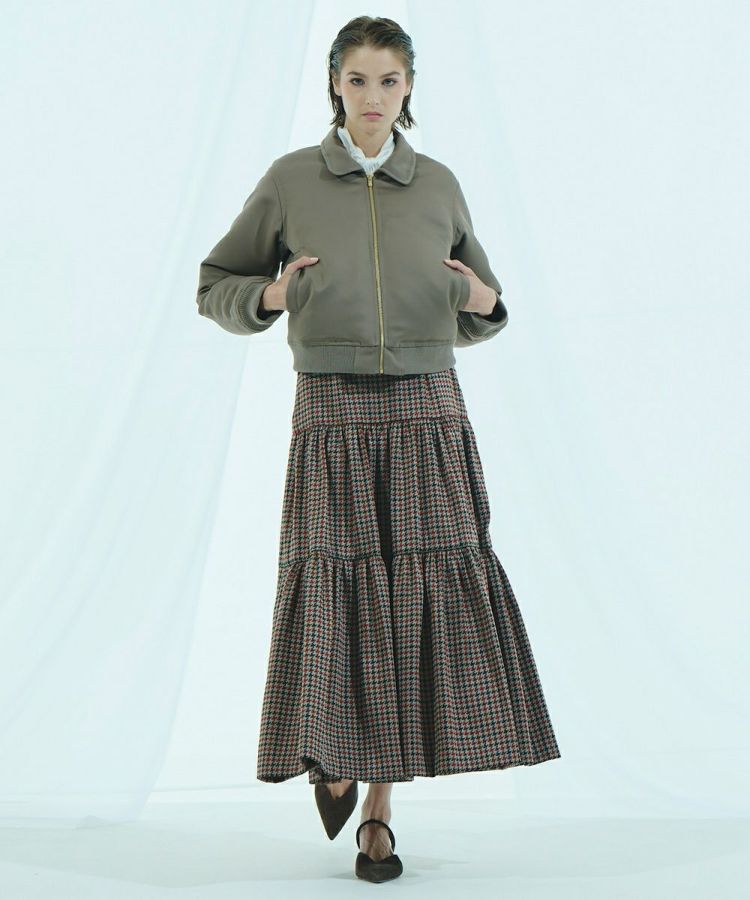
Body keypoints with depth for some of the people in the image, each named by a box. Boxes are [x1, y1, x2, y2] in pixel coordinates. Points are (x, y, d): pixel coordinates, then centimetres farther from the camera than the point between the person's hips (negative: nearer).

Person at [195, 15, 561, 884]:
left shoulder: (439, 185, 9)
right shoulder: (291, 179, 3)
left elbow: (472, 318, 17)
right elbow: (216, 288, 10)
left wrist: (485, 306, -7)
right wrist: (271, 297, -11)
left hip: (429, 418, 2)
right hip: (333, 418, -1)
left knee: (421, 602, -4)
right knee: (334, 600, -6)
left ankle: (380, 807, 9)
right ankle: (329, 749, 26)